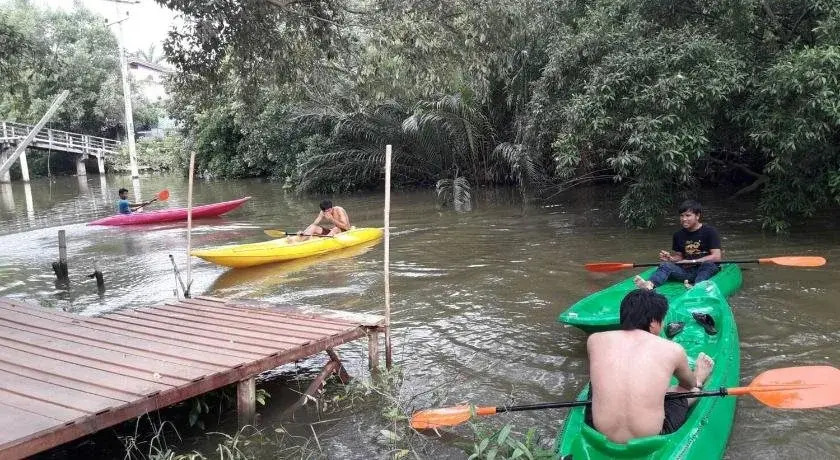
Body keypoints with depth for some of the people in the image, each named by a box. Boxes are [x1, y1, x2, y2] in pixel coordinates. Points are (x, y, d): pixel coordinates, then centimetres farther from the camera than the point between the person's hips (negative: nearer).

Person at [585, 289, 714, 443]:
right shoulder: (672, 350, -7)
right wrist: (696, 381, 43)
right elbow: (689, 384, 17)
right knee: (692, 389, 23)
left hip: (599, 434, 2)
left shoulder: (595, 340, -4)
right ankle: (699, 379, 59)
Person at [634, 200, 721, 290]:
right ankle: (650, 284, -49)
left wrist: (692, 261, -18)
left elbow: (716, 257, -13)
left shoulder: (709, 231, -5)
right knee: (666, 266, -21)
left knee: (708, 264, -34)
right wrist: (670, 258, -6)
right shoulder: (679, 235, 11)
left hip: (706, 270, -3)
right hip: (686, 271, 4)